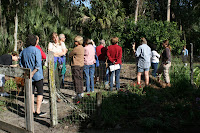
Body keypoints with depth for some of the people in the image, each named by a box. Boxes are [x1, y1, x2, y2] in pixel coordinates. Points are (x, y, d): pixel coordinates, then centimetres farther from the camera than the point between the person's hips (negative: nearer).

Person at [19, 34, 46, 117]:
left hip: (28, 76, 6)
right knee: (40, 92, 2)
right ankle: (38, 111, -1)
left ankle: (32, 110, 14)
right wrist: (33, 73, -17)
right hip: (37, 75, -6)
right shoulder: (36, 50, -11)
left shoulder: (23, 51, 7)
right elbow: (38, 64, -20)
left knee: (31, 92, 12)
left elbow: (21, 64, 10)